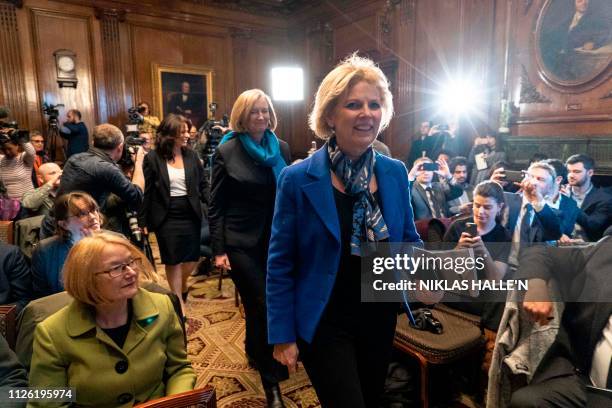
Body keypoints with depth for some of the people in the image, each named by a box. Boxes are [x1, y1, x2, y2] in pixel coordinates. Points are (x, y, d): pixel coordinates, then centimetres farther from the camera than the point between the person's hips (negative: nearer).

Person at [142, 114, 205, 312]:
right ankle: (179, 302, 23)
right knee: (172, 261, 7)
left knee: (191, 258, 9)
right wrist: (144, 220, -4)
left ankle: (182, 287, 41)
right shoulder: (153, 158, -6)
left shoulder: (191, 155, 3)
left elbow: (202, 185, 7)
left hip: (190, 214, 3)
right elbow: (147, 191, -4)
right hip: (166, 217, -3)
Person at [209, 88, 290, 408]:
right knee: (262, 304, -3)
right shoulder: (227, 151, -6)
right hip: (242, 242, -4)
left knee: (258, 303, 16)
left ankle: (255, 351, 43)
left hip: (276, 238, 4)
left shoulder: (281, 148, 4)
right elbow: (215, 205, -6)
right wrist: (218, 249, -10)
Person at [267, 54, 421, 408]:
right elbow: (280, 263, -11)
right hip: (324, 323, -4)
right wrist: (283, 335, -9)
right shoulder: (298, 179, -16)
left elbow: (408, 239, 8)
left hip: (380, 317, 5)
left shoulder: (396, 173, -4)